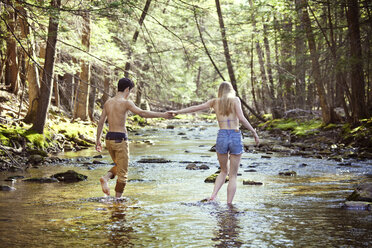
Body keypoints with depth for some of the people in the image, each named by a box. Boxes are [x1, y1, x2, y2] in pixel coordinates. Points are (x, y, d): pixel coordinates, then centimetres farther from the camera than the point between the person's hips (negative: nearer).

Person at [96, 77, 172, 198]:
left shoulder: (108, 102, 10)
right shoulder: (125, 102, -10)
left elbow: (101, 122, 12)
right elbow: (142, 113, -24)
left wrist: (98, 140, 19)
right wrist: (161, 115, -22)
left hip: (109, 139, 7)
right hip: (120, 139, -7)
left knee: (119, 166, 25)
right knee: (122, 172, 5)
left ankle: (105, 178, -1)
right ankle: (118, 199, 7)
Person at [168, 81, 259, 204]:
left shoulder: (215, 102, 12)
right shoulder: (235, 100, 3)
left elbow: (195, 108, 17)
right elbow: (241, 118, -10)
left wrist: (177, 112, 27)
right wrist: (254, 132, -4)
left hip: (221, 137, 2)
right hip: (236, 138, -2)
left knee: (224, 171, 22)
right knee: (233, 175, 8)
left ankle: (213, 196, 3)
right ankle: (229, 205, 3)